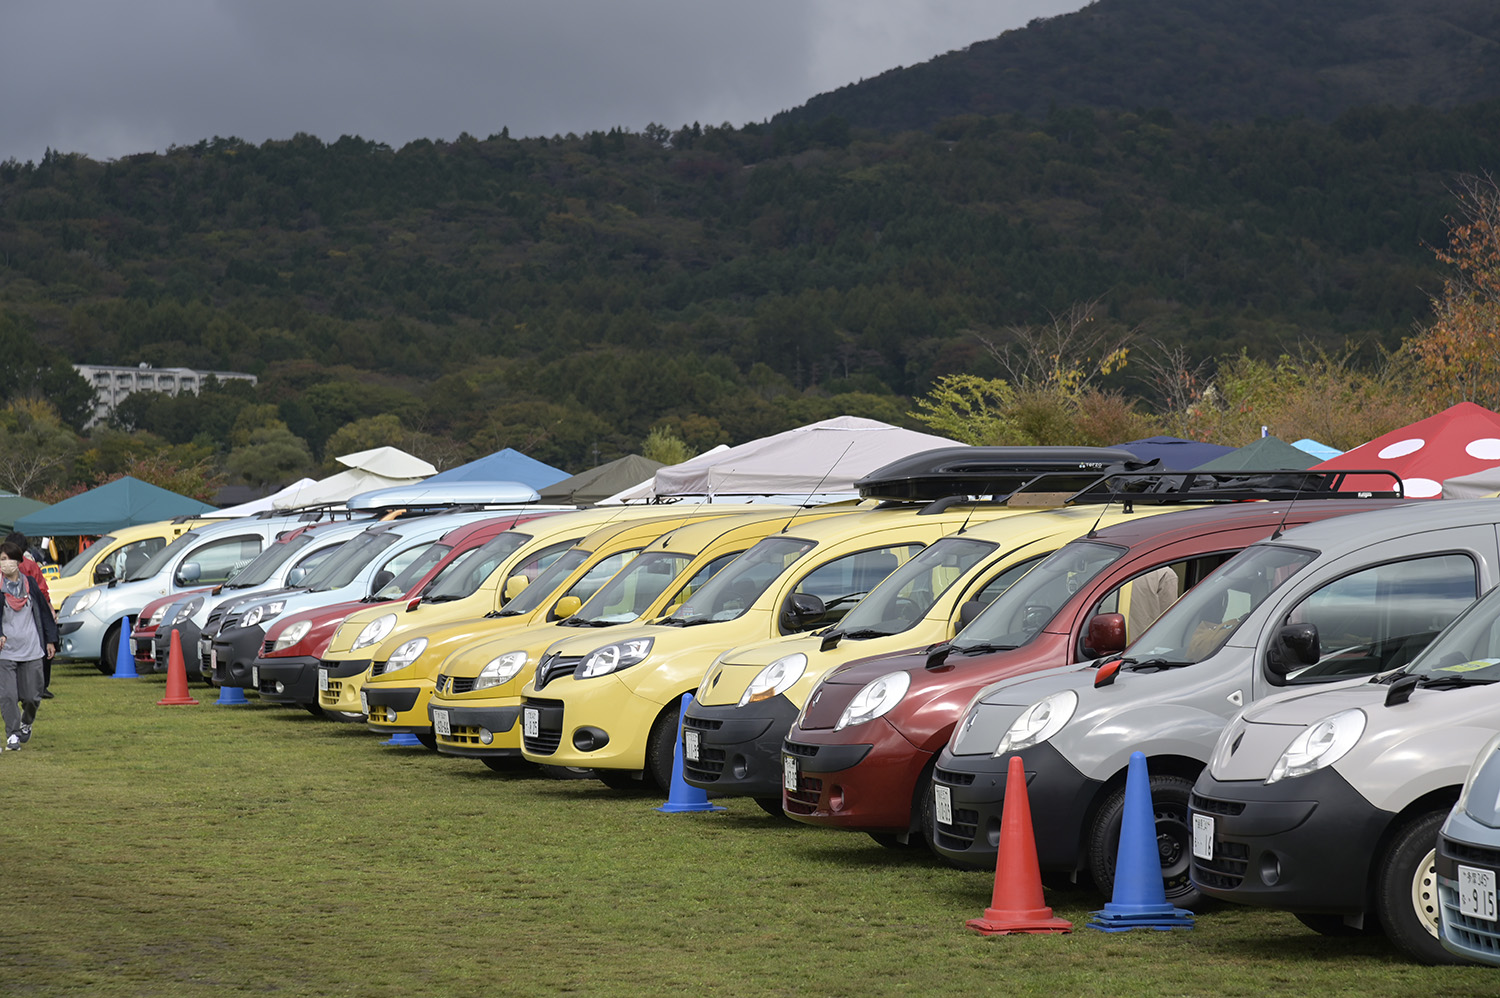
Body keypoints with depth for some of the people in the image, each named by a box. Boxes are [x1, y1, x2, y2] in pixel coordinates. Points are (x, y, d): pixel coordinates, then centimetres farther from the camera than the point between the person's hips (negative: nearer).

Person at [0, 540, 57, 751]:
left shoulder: (29, 584, 7)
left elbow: (43, 611, 14)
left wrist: (50, 640, 13)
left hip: (31, 649, 2)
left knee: (32, 696, 6)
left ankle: (26, 723, 35)